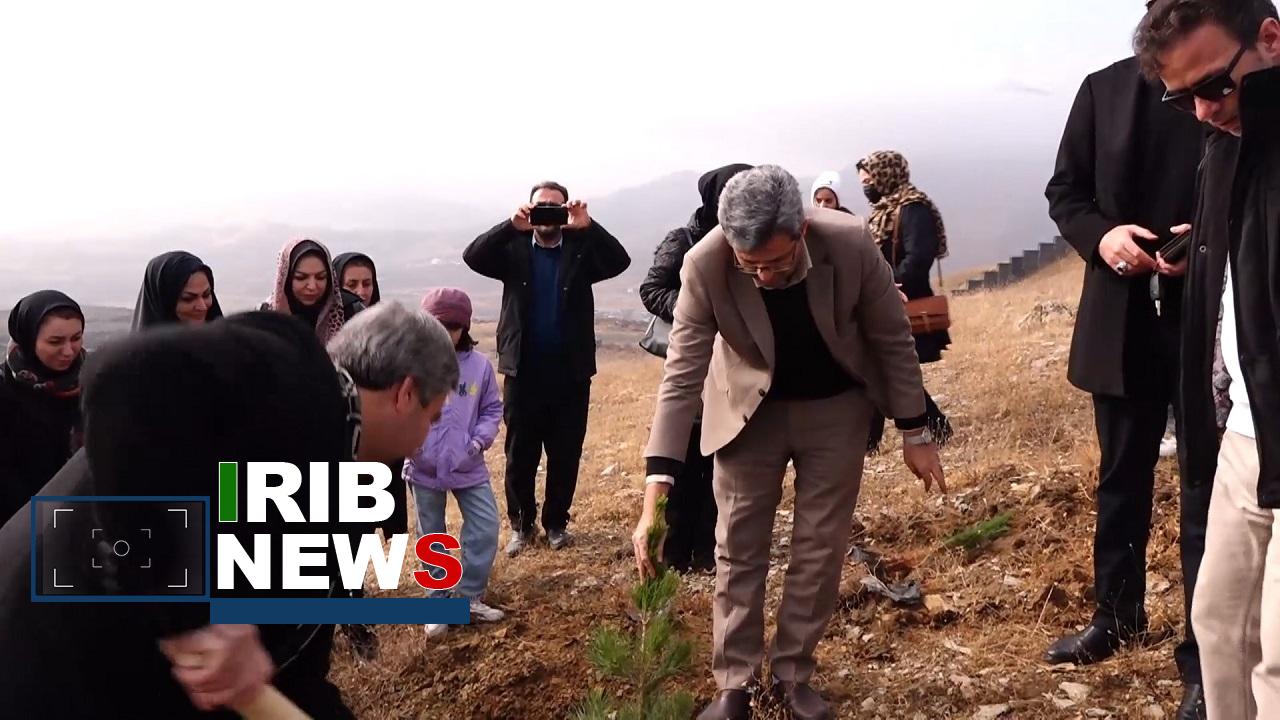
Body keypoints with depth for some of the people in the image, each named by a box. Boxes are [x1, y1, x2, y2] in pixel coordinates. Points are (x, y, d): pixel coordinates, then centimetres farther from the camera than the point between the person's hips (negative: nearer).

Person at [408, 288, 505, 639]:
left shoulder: (479, 364, -3)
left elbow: (492, 409, 6)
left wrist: (480, 439, -8)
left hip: (469, 468, 2)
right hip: (424, 469, -2)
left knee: (486, 530, 3)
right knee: (432, 539, 11)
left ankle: (469, 598, 20)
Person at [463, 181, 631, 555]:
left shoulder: (581, 250, 3)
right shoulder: (514, 250, 3)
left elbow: (619, 261, -13)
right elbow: (473, 256, -13)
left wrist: (588, 226, -26)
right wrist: (511, 225, -26)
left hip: (571, 373, 0)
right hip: (524, 372, 0)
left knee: (566, 455, 9)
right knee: (519, 456, 9)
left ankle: (556, 523, 25)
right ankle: (521, 525, 24)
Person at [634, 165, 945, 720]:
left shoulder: (852, 245, -29)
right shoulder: (705, 266, -30)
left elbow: (893, 340, -12)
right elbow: (682, 376, -28)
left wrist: (915, 433, -6)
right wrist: (655, 496, -34)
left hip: (835, 408, 1)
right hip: (750, 410, 0)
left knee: (819, 549, 7)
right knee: (738, 550, 4)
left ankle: (793, 675, 25)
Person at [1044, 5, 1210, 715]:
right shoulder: (1105, 89, 4)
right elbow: (1064, 190, 8)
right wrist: (1101, 234, -12)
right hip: (1124, 320, 3)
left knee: (1208, 492, 5)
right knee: (1121, 479, 17)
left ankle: (1205, 658, 17)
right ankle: (1116, 615, 36)